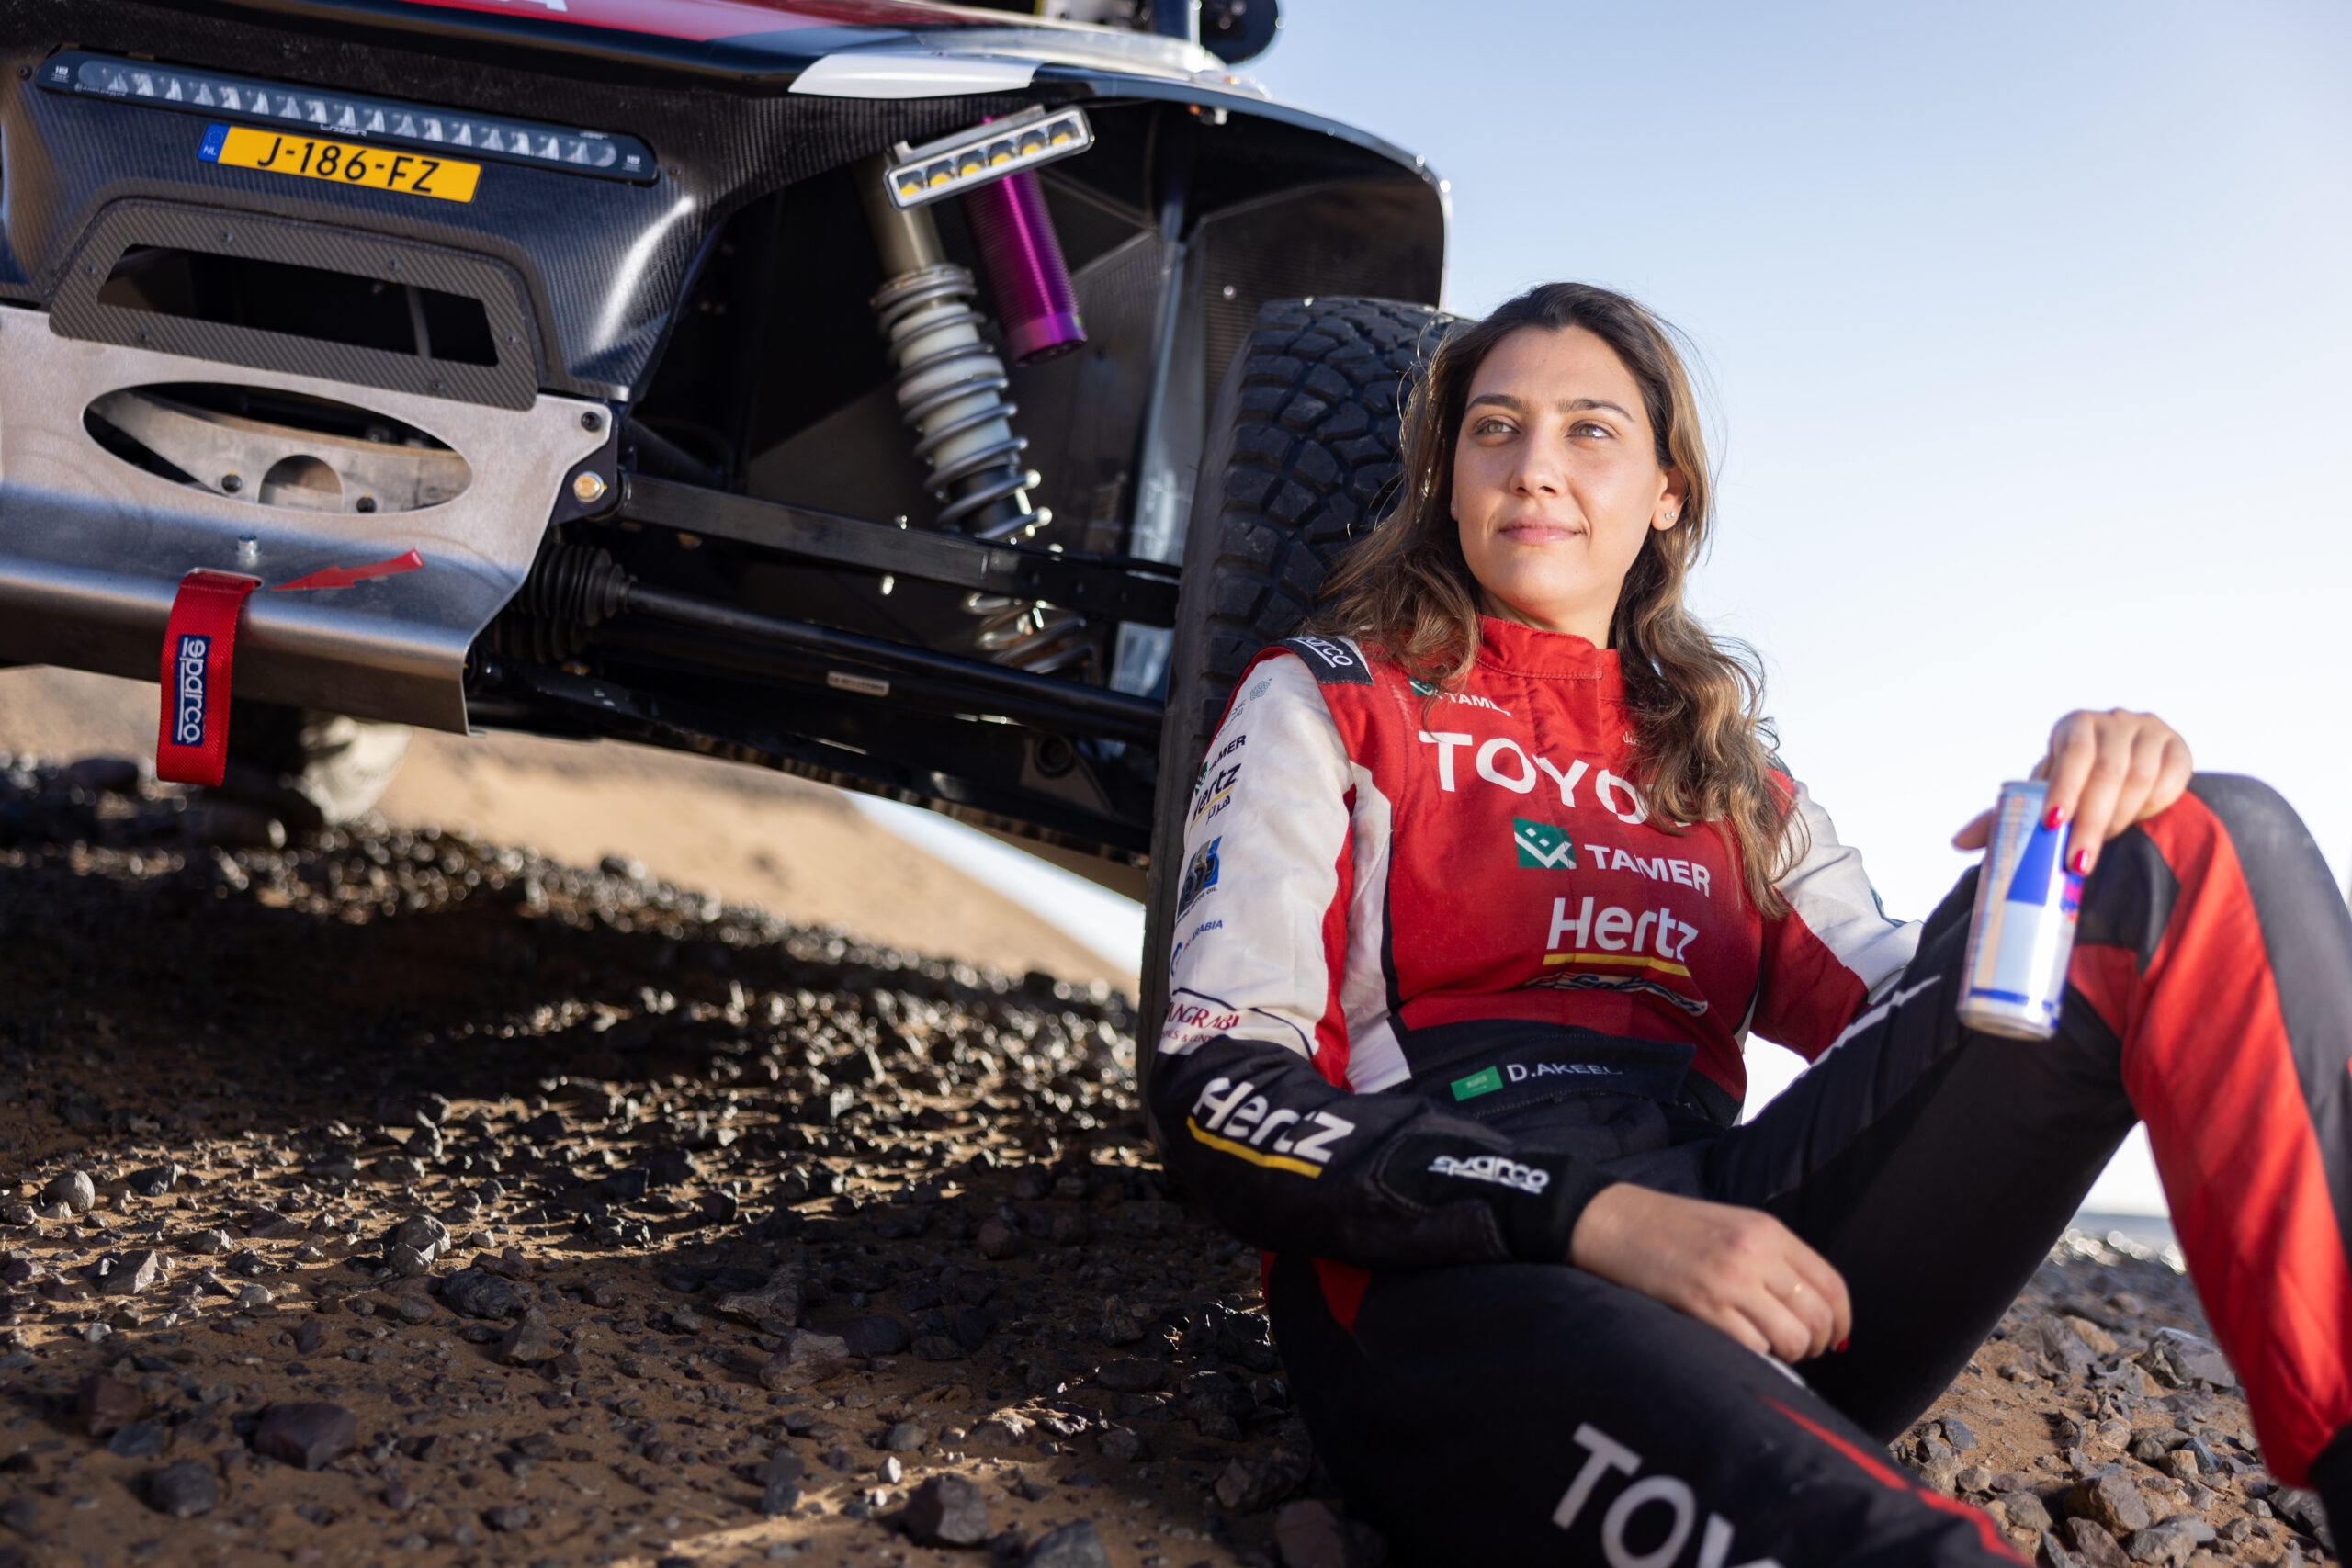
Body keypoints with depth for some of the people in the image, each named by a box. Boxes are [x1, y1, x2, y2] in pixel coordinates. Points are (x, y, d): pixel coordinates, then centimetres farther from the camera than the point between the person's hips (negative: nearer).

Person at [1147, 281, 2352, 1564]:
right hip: (1444, 1283, -6)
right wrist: (1600, 1219, -16)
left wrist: (2073, 833, -7)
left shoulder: (1728, 776, 27)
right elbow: (1221, 1094, 0)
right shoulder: (1326, 704, 14)